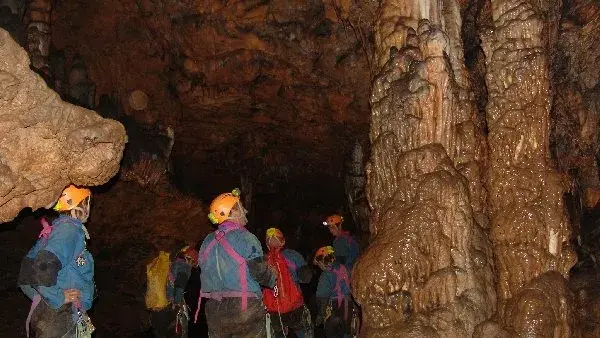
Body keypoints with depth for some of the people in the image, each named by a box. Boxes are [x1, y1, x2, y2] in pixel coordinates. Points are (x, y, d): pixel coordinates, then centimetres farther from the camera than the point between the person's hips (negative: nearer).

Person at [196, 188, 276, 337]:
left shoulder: (207, 242, 8)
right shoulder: (245, 238, -12)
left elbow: (205, 273, 14)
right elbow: (261, 273, -13)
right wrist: (273, 280, 7)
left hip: (214, 311, 6)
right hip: (246, 312, -6)